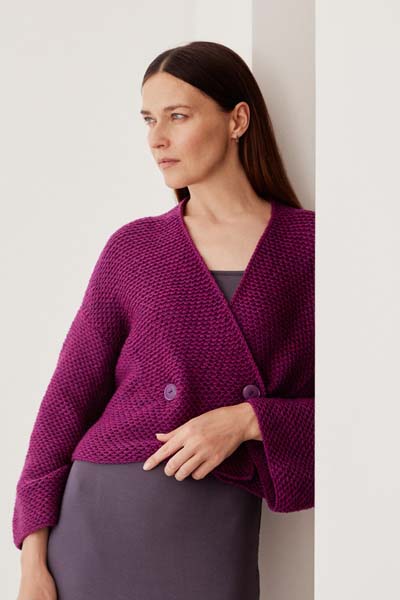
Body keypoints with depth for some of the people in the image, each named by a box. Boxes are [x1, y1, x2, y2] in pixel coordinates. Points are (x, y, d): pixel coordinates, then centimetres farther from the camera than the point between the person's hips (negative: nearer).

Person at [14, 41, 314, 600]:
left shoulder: (309, 244, -1)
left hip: (219, 530, -1)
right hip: (101, 513, 1)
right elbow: (70, 395, 3)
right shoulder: (132, 248, 3)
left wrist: (247, 420, -15)